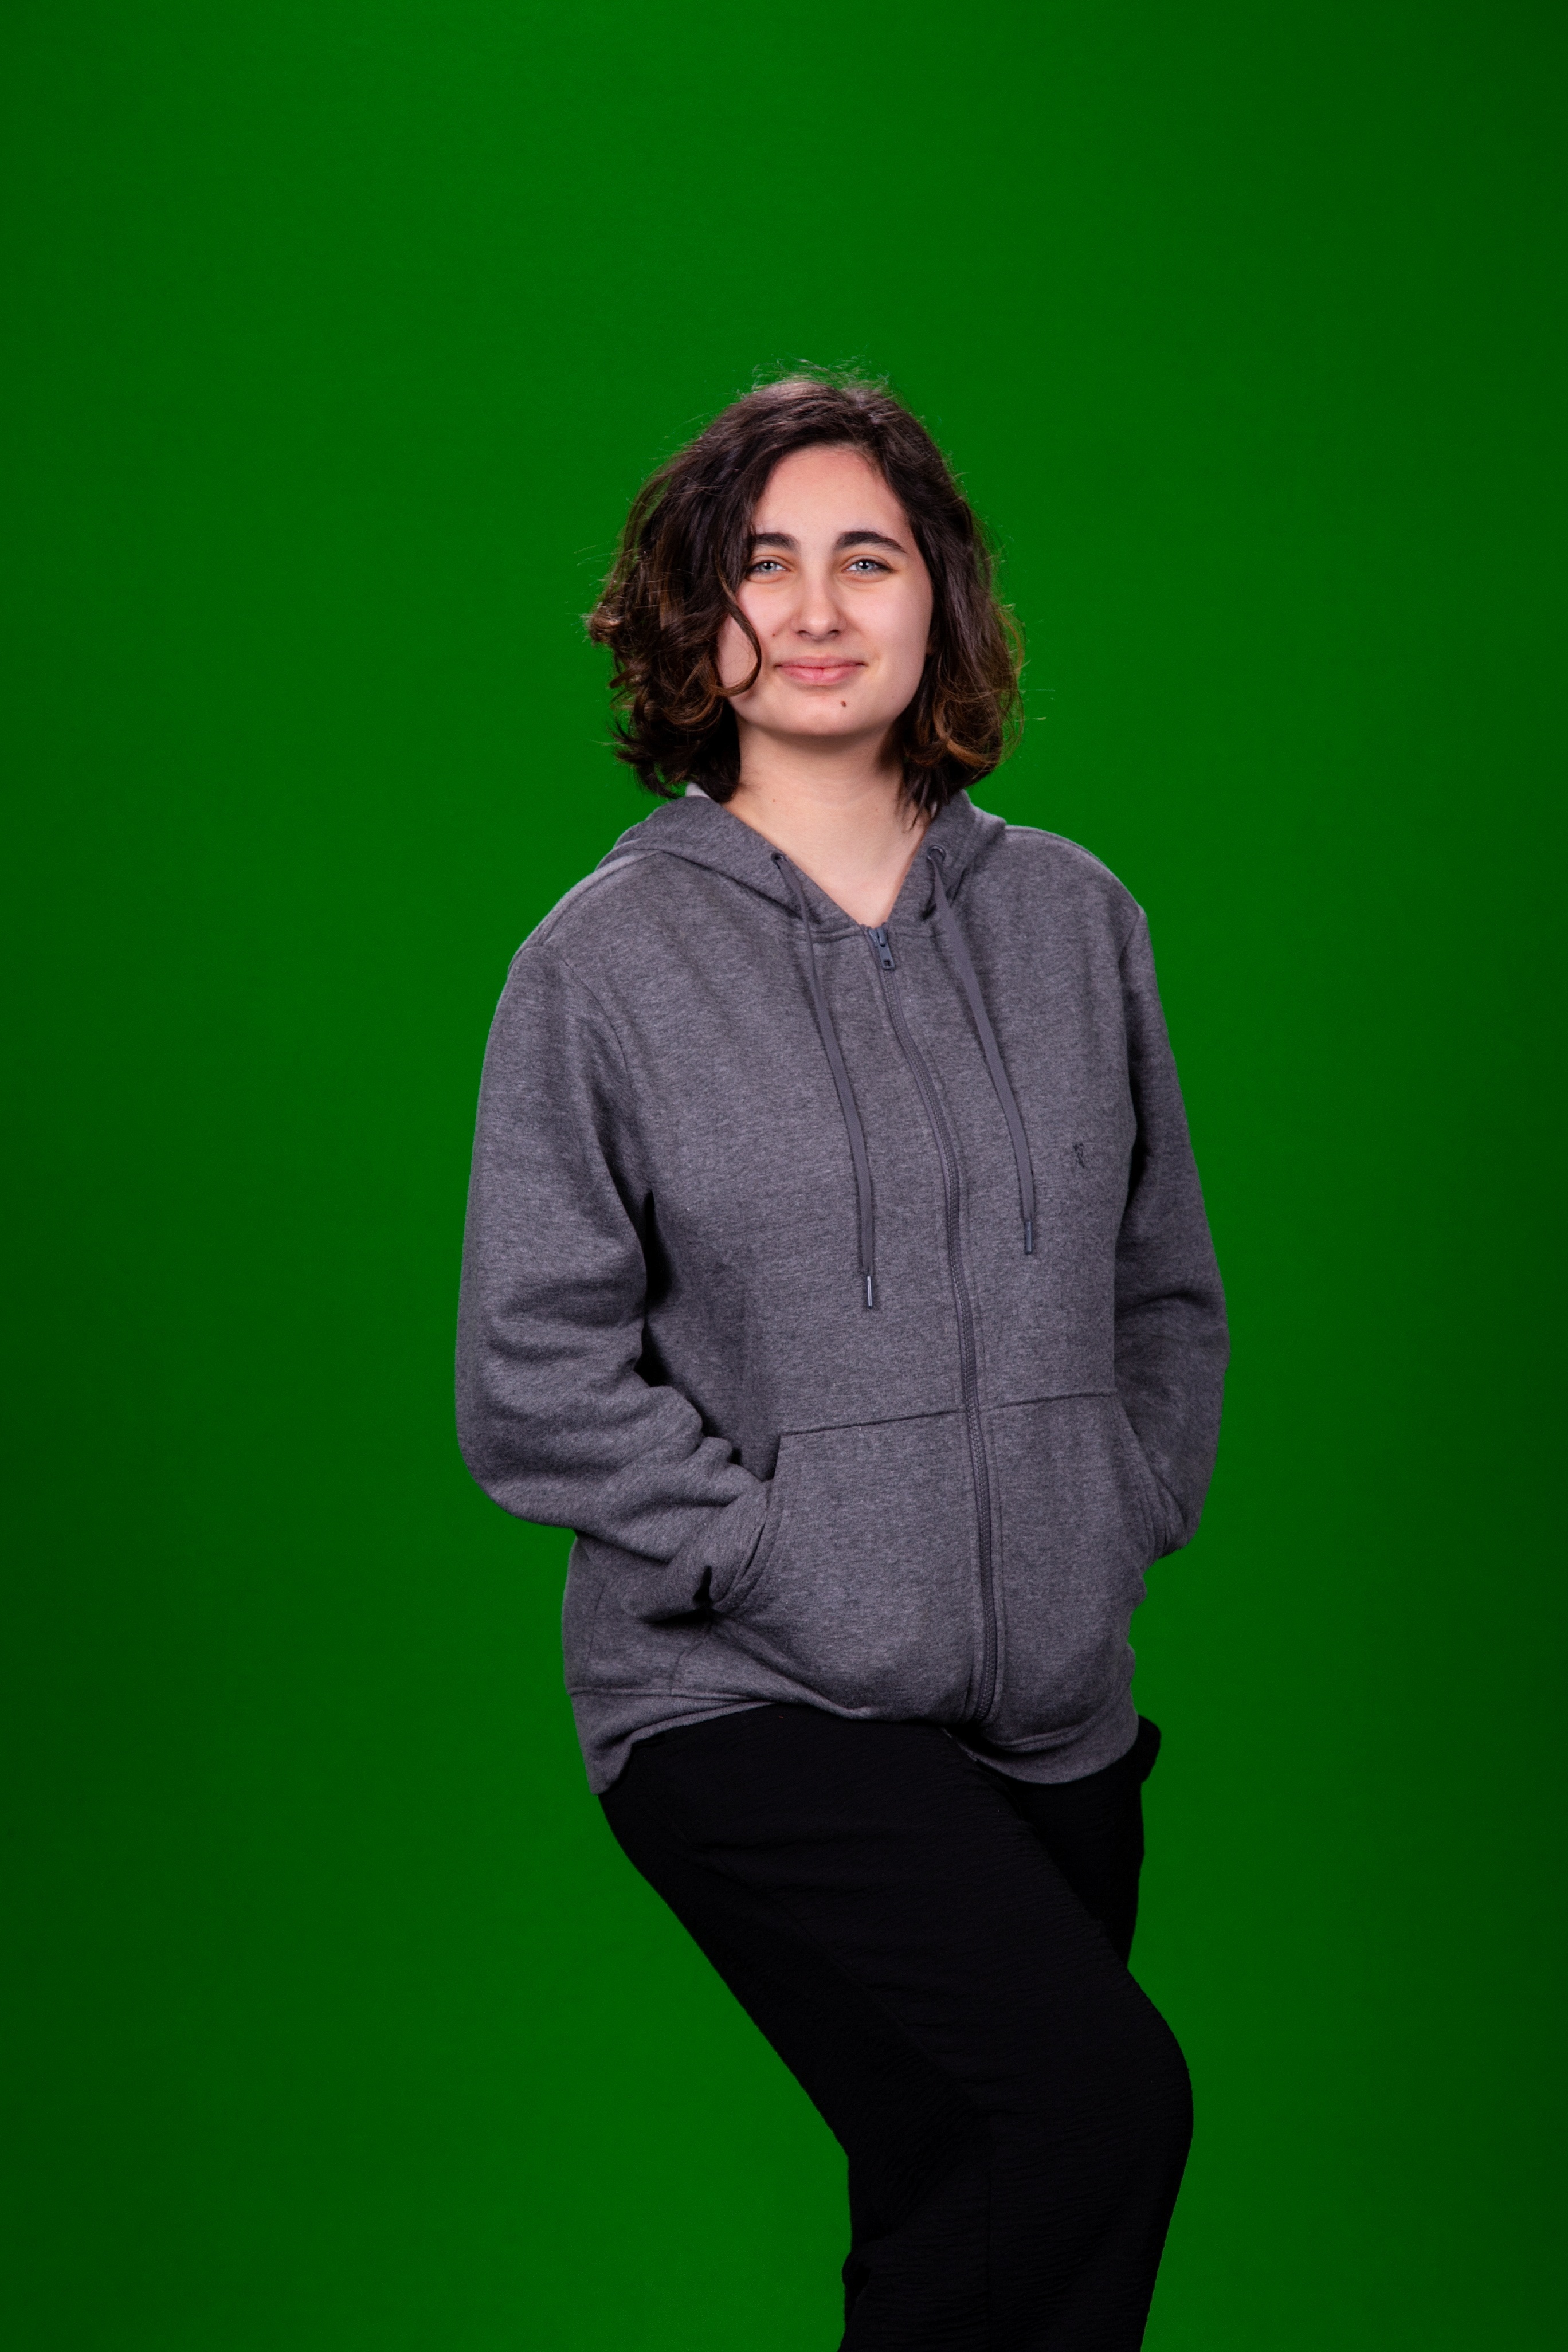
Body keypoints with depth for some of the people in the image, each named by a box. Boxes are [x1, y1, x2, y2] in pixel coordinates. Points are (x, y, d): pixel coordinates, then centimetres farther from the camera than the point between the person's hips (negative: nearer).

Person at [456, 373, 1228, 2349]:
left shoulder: (1071, 919, 9)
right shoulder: (610, 955, -3)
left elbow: (1166, 1287, 17)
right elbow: (532, 1381, -4)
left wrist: (1123, 1526, 4)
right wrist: (779, 1557, -12)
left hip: (1053, 1706, 5)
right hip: (751, 1700, -4)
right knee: (1097, 2100, -23)